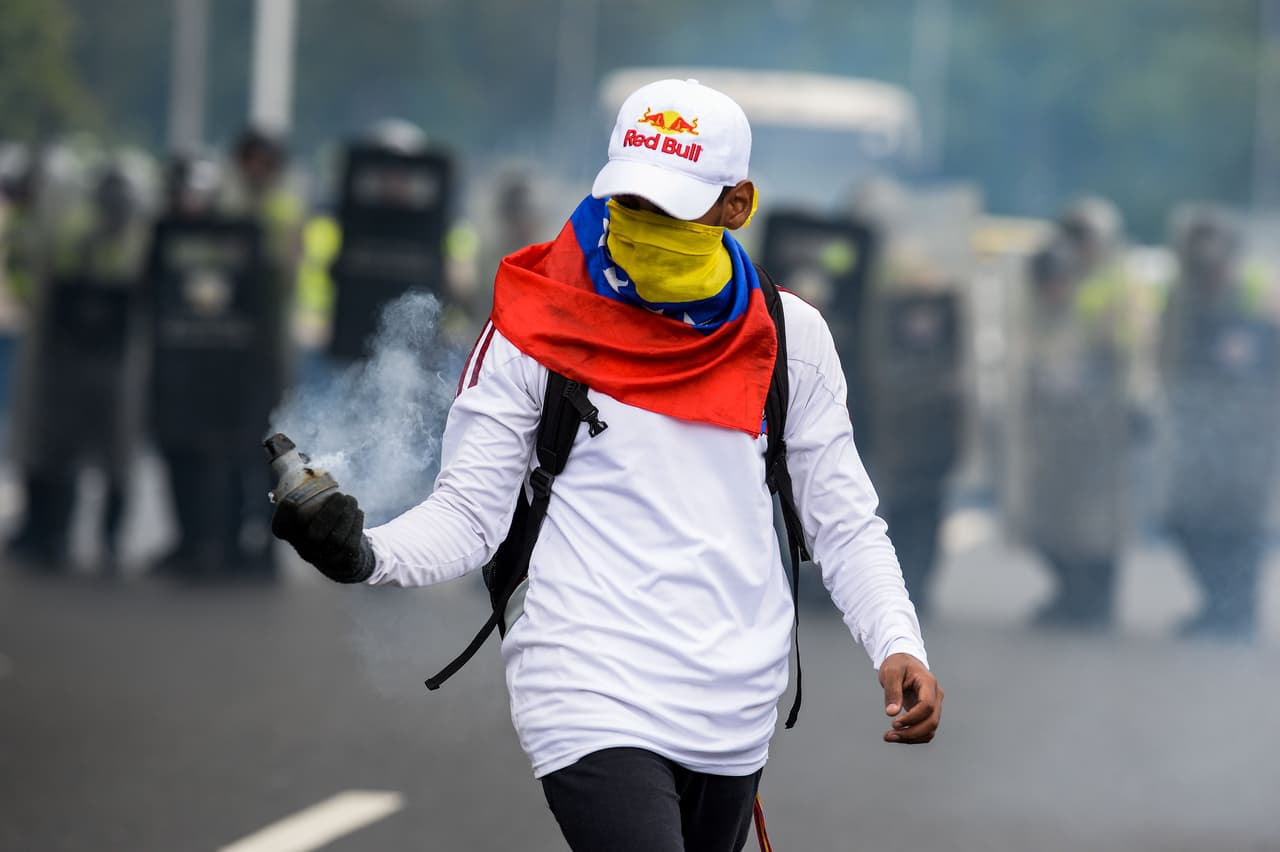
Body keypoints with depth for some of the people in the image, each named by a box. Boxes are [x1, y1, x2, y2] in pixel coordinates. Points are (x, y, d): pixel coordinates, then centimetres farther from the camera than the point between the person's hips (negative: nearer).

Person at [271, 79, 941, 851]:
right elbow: (471, 514, -1)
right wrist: (365, 556, -21)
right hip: (596, 703, -4)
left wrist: (898, 644, -3)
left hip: (733, 721, 4)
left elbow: (843, 522, 13)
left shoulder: (788, 337, 7)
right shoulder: (539, 324, -2)